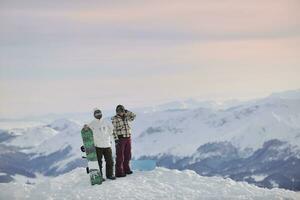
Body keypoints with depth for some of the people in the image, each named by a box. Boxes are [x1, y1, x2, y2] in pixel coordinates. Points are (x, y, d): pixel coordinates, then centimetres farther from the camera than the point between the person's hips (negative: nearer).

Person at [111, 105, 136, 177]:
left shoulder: (125, 117, 11)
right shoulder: (114, 119, -7)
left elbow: (133, 116, 10)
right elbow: (114, 129, -11)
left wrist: (126, 111, 0)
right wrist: (116, 139, -18)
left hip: (128, 138, 6)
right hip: (120, 138, -6)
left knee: (127, 155, 13)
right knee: (120, 156, -3)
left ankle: (126, 169, 26)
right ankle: (119, 172, 0)